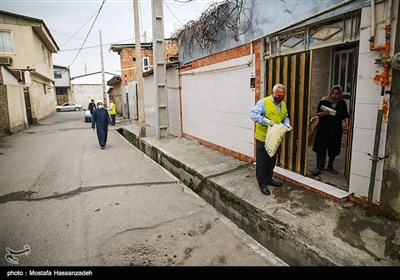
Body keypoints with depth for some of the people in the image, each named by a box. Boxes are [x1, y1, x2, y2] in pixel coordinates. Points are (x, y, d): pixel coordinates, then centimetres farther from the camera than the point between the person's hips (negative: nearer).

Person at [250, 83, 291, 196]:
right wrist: (267, 121, -32)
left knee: (272, 161, 19)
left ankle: (269, 179, 37)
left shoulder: (283, 104, 8)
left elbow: (285, 117, 19)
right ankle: (262, 183, 16)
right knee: (261, 162, 3)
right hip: (262, 137, -7)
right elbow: (253, 115, -23)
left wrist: (287, 123, -3)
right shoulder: (263, 102, -16)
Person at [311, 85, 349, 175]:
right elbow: (318, 114, -3)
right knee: (321, 149, -4)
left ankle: (330, 166, 26)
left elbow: (345, 115, 12)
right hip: (323, 129, -3)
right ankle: (319, 167, 4)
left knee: (333, 150, 10)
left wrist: (346, 122, -7)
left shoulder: (342, 103, 5)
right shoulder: (324, 101, -2)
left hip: (336, 130, 3)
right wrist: (324, 113, -24)